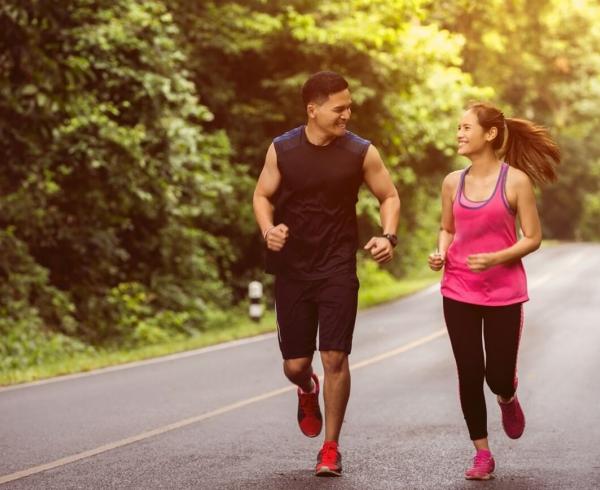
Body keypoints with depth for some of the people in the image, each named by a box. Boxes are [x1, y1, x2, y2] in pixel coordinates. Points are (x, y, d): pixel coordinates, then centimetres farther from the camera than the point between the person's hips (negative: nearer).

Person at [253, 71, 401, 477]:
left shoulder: (361, 152, -5)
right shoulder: (282, 150, -3)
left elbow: (389, 197, 6)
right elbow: (263, 195, 8)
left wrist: (389, 236, -12)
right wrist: (268, 230, -12)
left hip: (338, 270, -1)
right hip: (292, 269, 1)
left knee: (335, 358, -9)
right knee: (295, 365, 5)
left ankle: (331, 448, 8)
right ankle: (308, 391, 45)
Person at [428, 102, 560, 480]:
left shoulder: (516, 181, -8)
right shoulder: (453, 182, 3)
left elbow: (533, 238, -7)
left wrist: (495, 258, -21)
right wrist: (440, 254, -4)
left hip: (504, 292, -3)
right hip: (459, 292, 3)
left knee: (499, 375, 1)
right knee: (469, 374, 2)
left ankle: (508, 401, 40)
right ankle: (482, 455, 16)